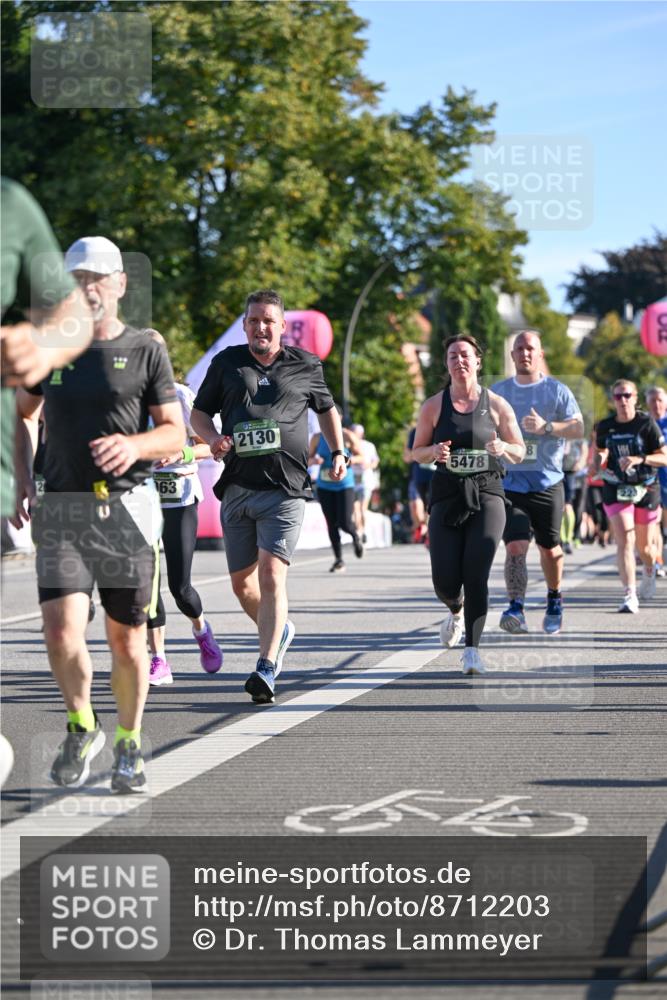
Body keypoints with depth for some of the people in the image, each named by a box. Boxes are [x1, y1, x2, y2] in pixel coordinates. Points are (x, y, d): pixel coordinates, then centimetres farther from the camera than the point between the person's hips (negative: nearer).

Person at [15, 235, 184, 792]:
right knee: (62, 627, -15)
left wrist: (134, 445, -22)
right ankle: (82, 729, 10)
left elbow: (175, 434, -1)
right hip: (62, 508, 1)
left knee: (127, 638, 4)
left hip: (127, 506, -1)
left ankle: (128, 745, 25)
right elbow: (23, 414, 23)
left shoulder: (145, 352, 1)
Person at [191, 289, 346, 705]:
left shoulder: (305, 366, 8)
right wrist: (213, 437, -6)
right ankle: (279, 630, 38)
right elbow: (199, 413, 15)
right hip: (237, 487, 3)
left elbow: (326, 409, 24)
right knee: (242, 581, 9)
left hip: (286, 488, -3)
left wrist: (338, 453, 13)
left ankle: (267, 669, -20)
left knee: (272, 574, -17)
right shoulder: (227, 363, 10)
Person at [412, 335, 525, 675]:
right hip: (447, 496, 1)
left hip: (486, 495, -1)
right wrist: (433, 451, -11)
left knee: (476, 574, -15)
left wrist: (504, 448, -13)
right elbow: (416, 452, 11)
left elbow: (520, 451, 10)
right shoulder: (434, 406, 5)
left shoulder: (496, 405, 5)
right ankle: (456, 610, 33)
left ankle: (472, 650, -12)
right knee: (444, 581, -4)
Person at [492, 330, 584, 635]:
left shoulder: (556, 390, 1)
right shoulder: (498, 392, 8)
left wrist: (546, 427, -23)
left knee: (549, 548, 11)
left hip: (547, 484, 0)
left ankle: (554, 600, 36)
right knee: (515, 547, -17)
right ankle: (516, 609, -23)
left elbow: (578, 428, -8)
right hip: (509, 484, 0)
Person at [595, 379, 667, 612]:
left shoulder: (647, 423, -8)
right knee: (624, 542, -15)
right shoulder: (605, 426, 1)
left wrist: (639, 459, -24)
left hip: (646, 490, -1)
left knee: (643, 544, 14)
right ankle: (630, 595, -19)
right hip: (616, 490, 1)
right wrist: (600, 460, -6)